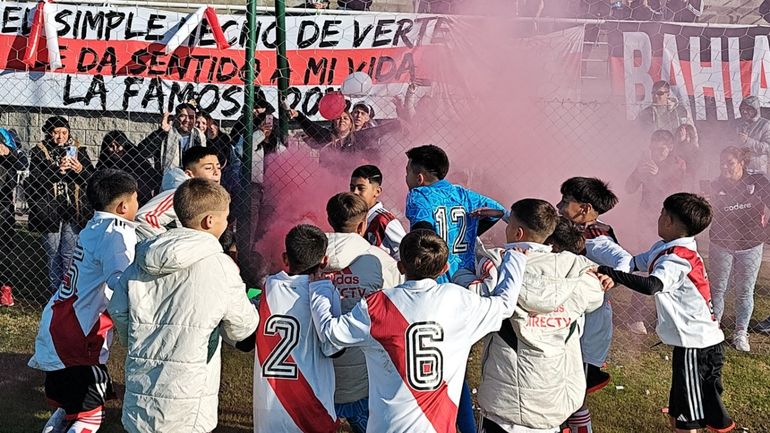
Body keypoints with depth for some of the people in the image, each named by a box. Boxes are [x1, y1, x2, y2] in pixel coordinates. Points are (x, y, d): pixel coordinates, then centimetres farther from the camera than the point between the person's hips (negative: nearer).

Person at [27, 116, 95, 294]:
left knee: (69, 252, 2)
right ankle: (55, 290, 19)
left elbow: (92, 178, 2)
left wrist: (80, 170, -18)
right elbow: (35, 179, -14)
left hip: (73, 209, 0)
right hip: (49, 209, 0)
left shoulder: (78, 150, 4)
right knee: (53, 252, 9)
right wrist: (57, 169, -25)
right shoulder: (39, 151, -1)